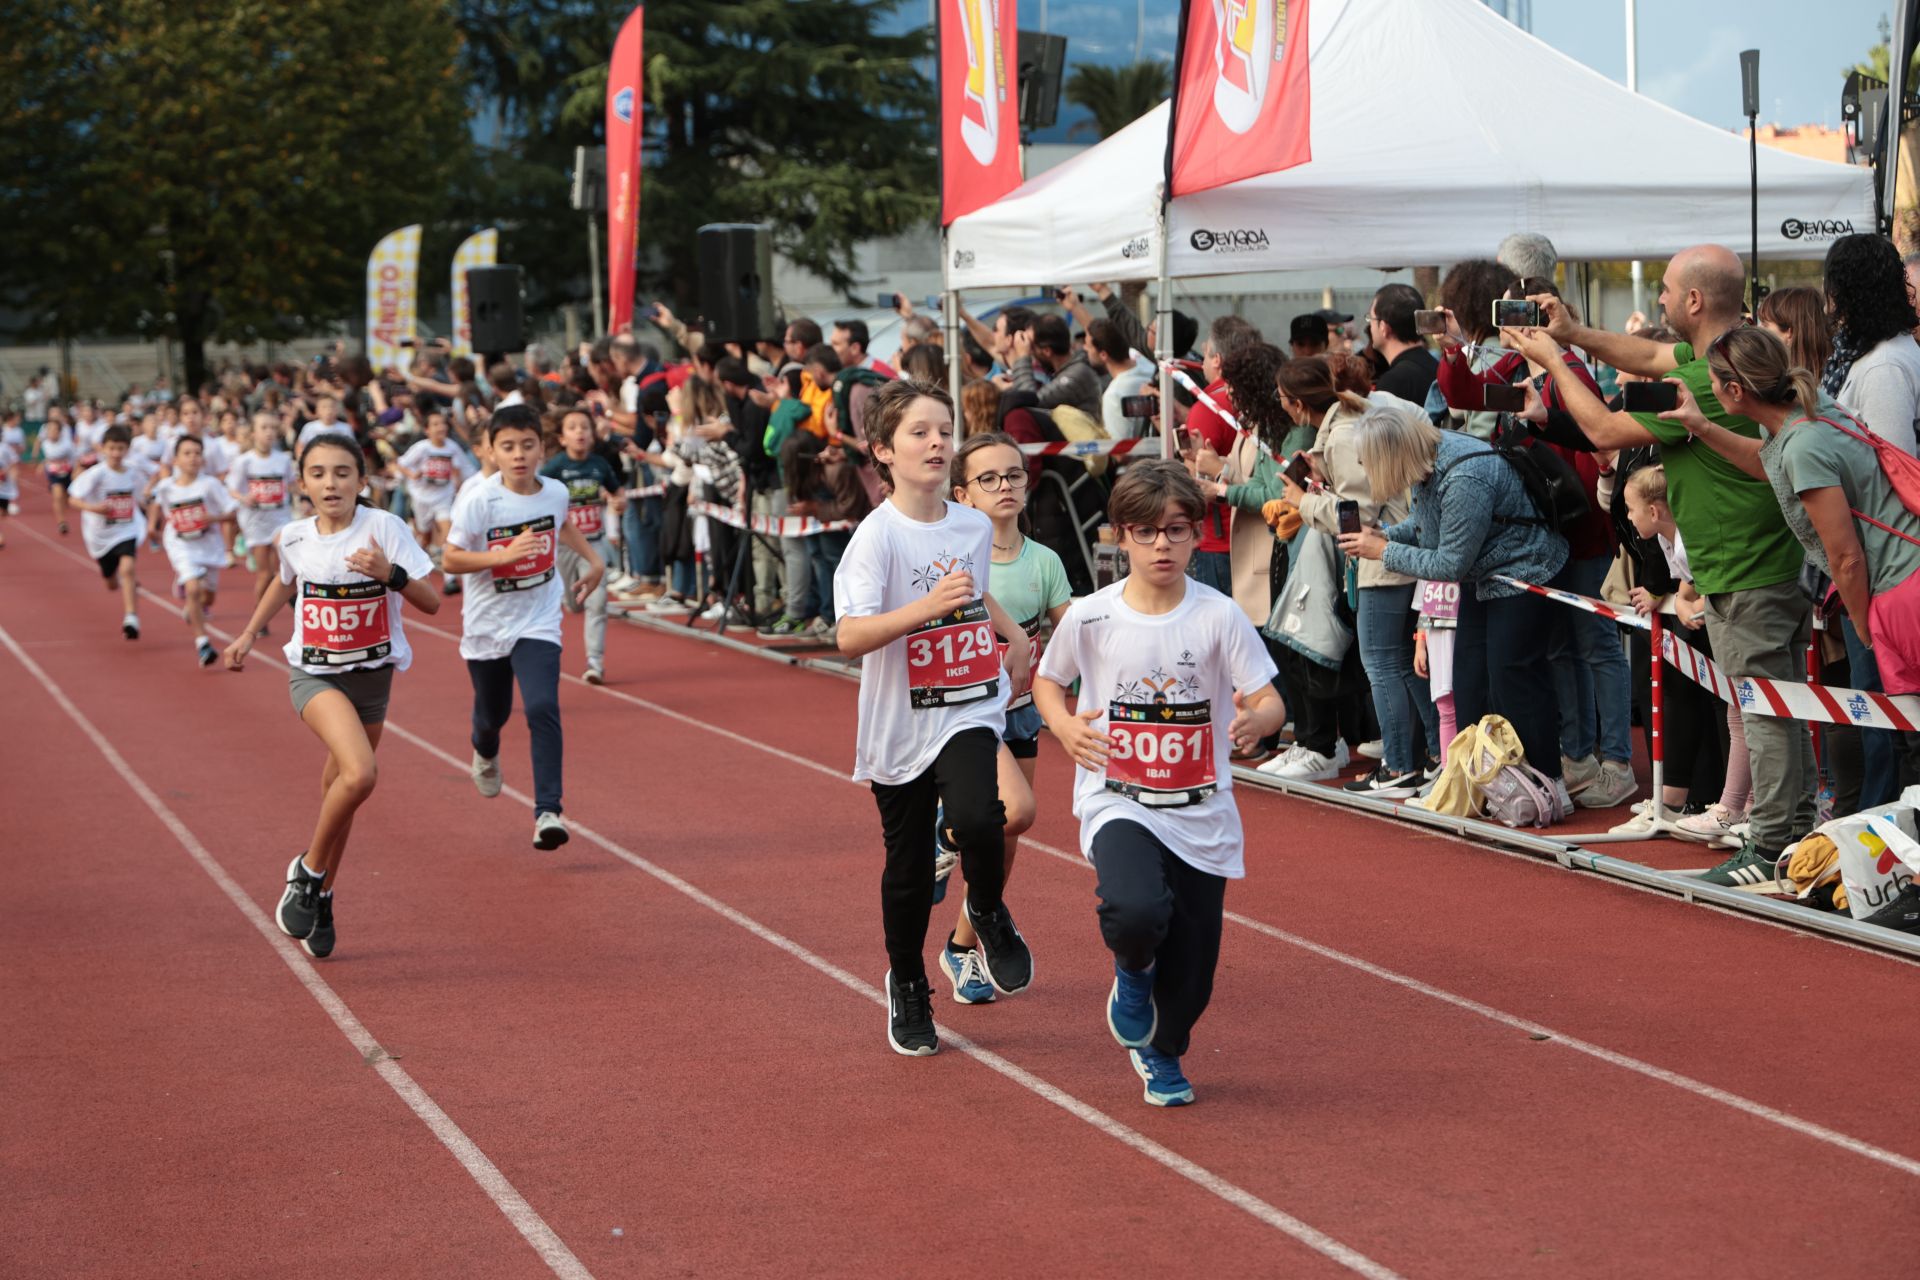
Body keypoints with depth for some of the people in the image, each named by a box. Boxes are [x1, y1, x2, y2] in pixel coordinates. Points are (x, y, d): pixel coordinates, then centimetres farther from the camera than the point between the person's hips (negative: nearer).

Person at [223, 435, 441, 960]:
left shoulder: (384, 527, -13)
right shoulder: (295, 537, -5)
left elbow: (432, 602, -15)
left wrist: (390, 573, -30)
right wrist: (248, 634, 20)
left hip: (373, 674, 1)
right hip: (314, 673, -1)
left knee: (339, 787, 12)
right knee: (359, 773, -26)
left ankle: (320, 898, 32)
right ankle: (308, 871, -5)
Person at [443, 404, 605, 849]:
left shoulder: (555, 492, -5)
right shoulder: (479, 501, -18)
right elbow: (450, 559, -17)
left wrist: (593, 560, 18)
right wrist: (504, 554, -29)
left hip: (538, 624, 1)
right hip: (486, 624, 0)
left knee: (542, 709, -20)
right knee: (492, 713, 17)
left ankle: (547, 812, -18)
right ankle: (486, 753, 56)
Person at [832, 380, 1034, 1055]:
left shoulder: (975, 526, 3)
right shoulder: (878, 536, -14)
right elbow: (849, 637, -27)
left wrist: (1012, 631, 15)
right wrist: (928, 606, -37)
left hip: (971, 711, 2)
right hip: (901, 723, -2)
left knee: (976, 818, -25)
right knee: (908, 864, 8)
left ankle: (988, 912, 7)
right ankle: (906, 987, 32)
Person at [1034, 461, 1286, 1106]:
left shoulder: (1218, 617, -6)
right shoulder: (1089, 617, -5)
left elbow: (1272, 700, -5)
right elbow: (1047, 681, 12)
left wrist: (1257, 719, -29)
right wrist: (1065, 726, -9)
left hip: (1202, 814, 2)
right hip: (1118, 804, -2)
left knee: (1191, 967, 6)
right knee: (1137, 911, -32)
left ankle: (1162, 1053, 41)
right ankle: (1131, 974, 7)